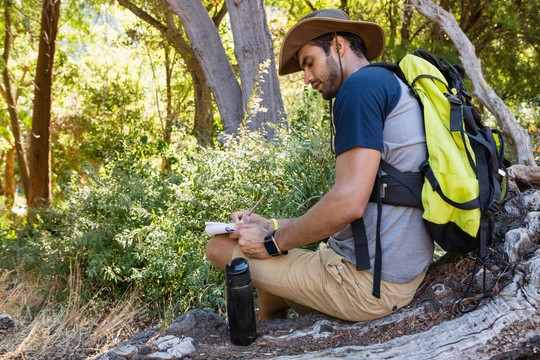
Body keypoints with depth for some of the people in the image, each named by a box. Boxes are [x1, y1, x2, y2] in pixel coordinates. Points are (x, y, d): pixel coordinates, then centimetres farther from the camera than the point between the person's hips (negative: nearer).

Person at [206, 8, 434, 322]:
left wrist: (272, 241, -10)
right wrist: (271, 226, 12)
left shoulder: (362, 85, -15)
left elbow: (348, 203, -25)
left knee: (220, 247, 0)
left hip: (369, 283, -10)